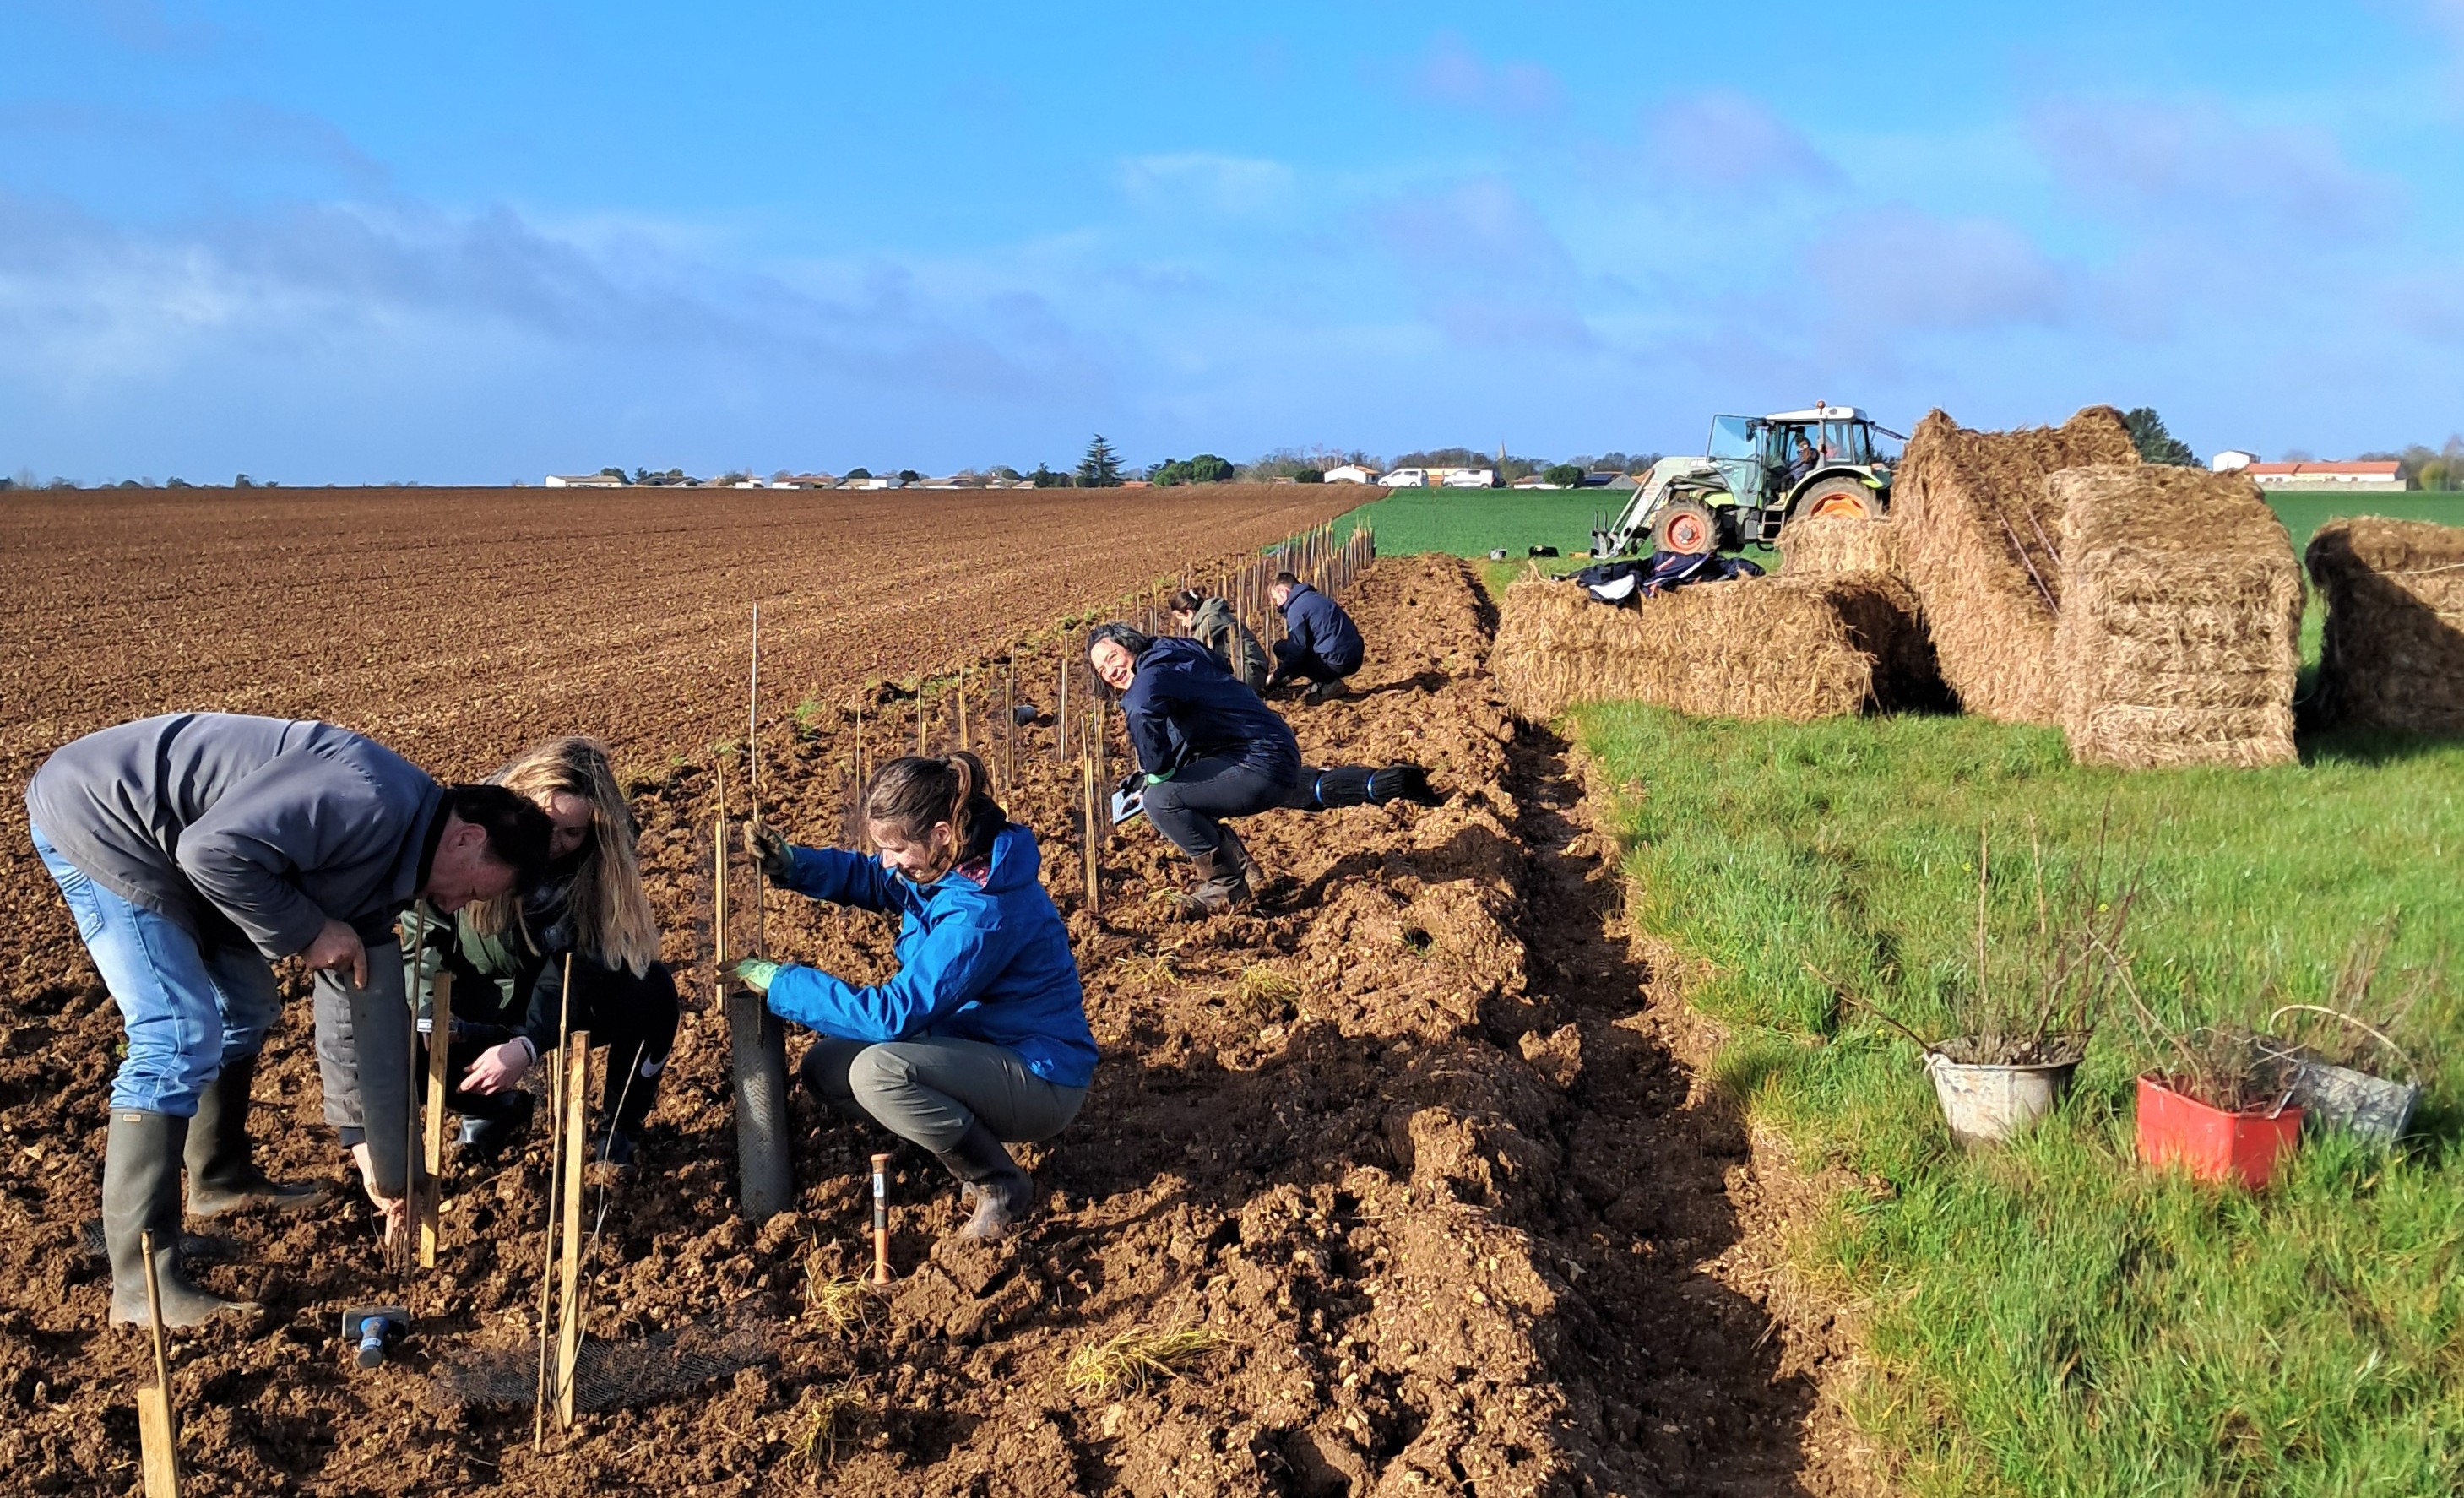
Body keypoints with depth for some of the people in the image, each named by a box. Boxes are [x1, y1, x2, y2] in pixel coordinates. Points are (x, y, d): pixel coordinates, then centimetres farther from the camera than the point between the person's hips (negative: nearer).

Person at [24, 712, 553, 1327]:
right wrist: (304, 932, -17)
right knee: (180, 1041, -15)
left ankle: (221, 1178, 38)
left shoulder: (383, 865, 7)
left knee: (245, 1006, 19)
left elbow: (357, 1000, 13)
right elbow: (213, 849, -30)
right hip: (101, 817, -10)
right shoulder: (368, 801, -24)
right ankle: (142, 1287, -12)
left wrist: (367, 1136, 14)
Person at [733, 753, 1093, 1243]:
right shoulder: (944, 866, -4)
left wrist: (781, 983, -22)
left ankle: (1001, 1187, -10)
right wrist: (791, 864, -7)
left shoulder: (981, 912, -30)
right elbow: (868, 879, 13)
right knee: (824, 1066, 3)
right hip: (980, 1049, 9)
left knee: (877, 1070, -30)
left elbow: (893, 1015, -30)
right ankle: (976, 1141, 9)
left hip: (1043, 1080, -9)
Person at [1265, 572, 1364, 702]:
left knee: (1281, 649, 1)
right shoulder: (1314, 598, 20)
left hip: (1338, 662, -9)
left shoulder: (1296, 608, -9)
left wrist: (1276, 676, 4)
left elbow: (1296, 651, -11)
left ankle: (1328, 684, -4)